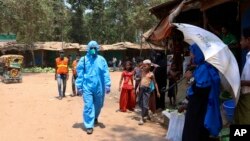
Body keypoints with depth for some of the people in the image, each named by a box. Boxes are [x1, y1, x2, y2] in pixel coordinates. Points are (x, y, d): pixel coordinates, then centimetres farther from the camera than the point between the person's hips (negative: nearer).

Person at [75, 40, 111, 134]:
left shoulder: (101, 60, 0)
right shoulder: (83, 60, -2)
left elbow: (106, 73, -1)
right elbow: (80, 74, 0)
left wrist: (107, 85, -6)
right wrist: (79, 86, -1)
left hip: (99, 87, 2)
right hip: (87, 87, -2)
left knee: (98, 105, 18)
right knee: (88, 106, -5)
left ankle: (95, 117, 47)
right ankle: (89, 126, 4)